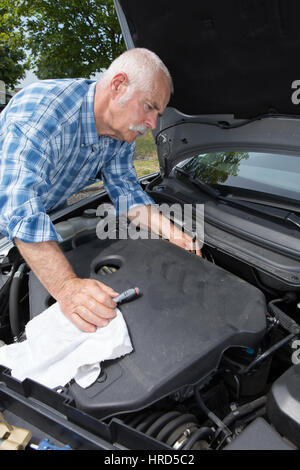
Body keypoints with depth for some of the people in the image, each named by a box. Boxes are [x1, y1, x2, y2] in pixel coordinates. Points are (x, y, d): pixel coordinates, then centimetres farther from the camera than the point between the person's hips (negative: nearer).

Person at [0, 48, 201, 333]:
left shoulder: (122, 132, -13)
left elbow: (125, 189, -6)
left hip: (48, 215, 6)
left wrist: (170, 231, -23)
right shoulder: (41, 111, -39)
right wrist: (66, 287, -60)